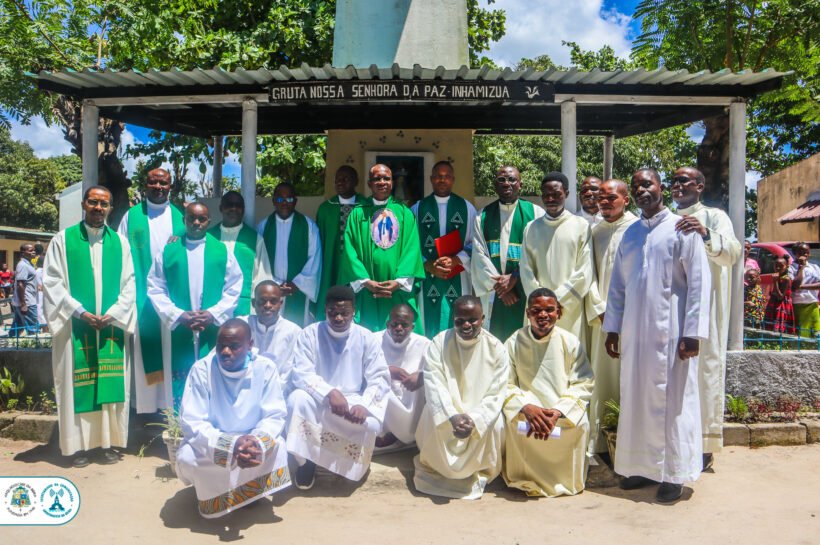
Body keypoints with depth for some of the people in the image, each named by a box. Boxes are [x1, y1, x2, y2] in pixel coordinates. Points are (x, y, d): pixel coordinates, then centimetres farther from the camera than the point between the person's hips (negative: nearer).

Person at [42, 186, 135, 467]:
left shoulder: (120, 242, 8)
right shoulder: (63, 239, 2)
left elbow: (129, 284, 5)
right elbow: (51, 282, -3)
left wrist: (112, 314, -8)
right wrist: (80, 312, -13)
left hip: (112, 325, 2)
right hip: (75, 326, -2)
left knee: (111, 384, 4)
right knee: (77, 386, 1)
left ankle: (109, 442, 12)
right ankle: (79, 444, 11)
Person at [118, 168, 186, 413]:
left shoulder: (180, 217, 13)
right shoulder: (132, 216, 8)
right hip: (142, 294, -1)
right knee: (145, 348, -1)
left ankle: (170, 401, 9)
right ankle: (146, 402, 5)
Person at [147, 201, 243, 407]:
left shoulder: (222, 250, 7)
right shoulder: (168, 250, 7)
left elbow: (234, 287, 3)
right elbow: (155, 288, 3)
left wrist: (213, 313, -9)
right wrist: (177, 315, -9)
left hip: (214, 331, 0)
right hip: (179, 331, 0)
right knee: (181, 386, 2)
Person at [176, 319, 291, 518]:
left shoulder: (266, 368, -17)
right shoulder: (201, 370, -20)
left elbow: (275, 416, -15)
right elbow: (191, 422, -22)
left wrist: (258, 442, -38)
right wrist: (230, 445, -37)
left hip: (252, 441, 1)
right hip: (212, 443, 0)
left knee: (277, 447, -28)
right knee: (186, 457, -30)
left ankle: (252, 490, 4)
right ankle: (211, 491, 5)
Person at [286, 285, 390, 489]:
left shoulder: (366, 338, -2)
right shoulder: (310, 334, -5)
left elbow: (380, 378, -6)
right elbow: (301, 374, -14)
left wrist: (363, 405, -26)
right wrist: (330, 393, -31)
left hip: (353, 401, 1)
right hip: (318, 400, 0)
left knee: (371, 424, -30)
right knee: (297, 399, -33)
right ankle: (305, 461, -11)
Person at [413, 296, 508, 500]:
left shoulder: (496, 348, -8)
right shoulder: (439, 343, -8)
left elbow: (496, 395, -12)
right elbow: (434, 386, -18)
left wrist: (474, 419, -29)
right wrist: (452, 416, -34)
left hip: (481, 412, 0)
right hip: (445, 410, 0)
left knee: (494, 425, -29)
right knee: (433, 419, -30)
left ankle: (480, 471, 0)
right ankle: (436, 467, -1)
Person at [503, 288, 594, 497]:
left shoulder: (570, 342, -5)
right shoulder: (514, 343, -4)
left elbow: (584, 384, -8)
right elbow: (505, 385, -7)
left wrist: (558, 412, -23)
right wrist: (526, 407, -27)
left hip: (564, 412, 1)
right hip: (527, 411, 0)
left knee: (581, 424, -28)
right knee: (513, 422, -31)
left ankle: (566, 479, 3)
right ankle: (525, 478, -2)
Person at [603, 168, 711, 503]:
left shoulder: (682, 229, -3)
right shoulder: (630, 234, 13)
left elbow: (699, 283, -8)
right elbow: (617, 285, 15)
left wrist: (692, 333, -14)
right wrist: (612, 328, 10)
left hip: (670, 332, -5)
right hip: (634, 333, 5)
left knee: (672, 400, 1)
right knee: (637, 399, 9)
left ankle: (674, 473, 12)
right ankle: (643, 466, 22)